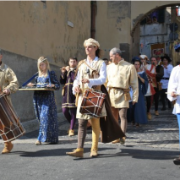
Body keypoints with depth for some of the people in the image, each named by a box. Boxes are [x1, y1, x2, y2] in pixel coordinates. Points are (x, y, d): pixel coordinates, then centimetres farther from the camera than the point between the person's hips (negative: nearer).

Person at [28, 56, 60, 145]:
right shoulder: (38, 75, 16)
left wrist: (52, 85, -21)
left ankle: (41, 138, -12)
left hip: (48, 97, -6)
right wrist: (33, 85, 3)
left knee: (45, 117, -11)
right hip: (38, 97, 6)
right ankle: (49, 138, 13)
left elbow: (58, 85, -1)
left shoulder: (51, 73, 0)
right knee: (41, 117, 5)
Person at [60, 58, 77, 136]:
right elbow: (62, 82, 11)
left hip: (74, 93, -4)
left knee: (73, 111, -3)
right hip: (66, 92, 5)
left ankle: (72, 129, 5)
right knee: (64, 110, -1)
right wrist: (63, 73, -1)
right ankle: (72, 124, 24)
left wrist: (70, 71, -11)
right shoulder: (66, 70, 18)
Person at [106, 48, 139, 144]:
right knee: (113, 116, 7)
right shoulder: (109, 67, 13)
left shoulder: (129, 67, -1)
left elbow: (134, 84, 0)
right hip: (111, 93, 4)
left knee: (123, 115, -12)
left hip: (122, 94, -4)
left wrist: (135, 97, -5)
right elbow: (105, 81, 16)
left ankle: (122, 136, -14)